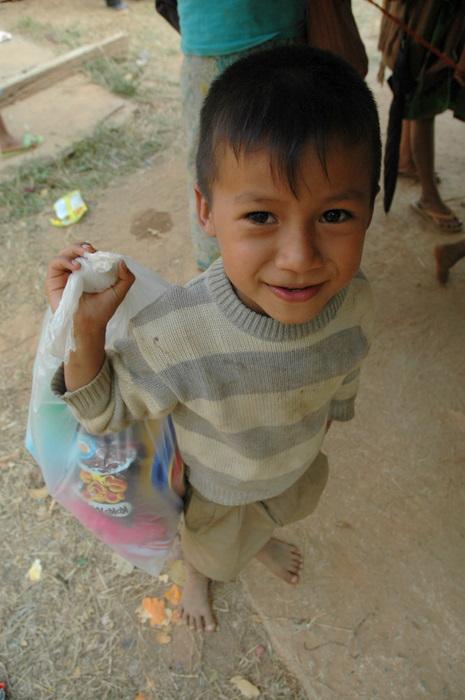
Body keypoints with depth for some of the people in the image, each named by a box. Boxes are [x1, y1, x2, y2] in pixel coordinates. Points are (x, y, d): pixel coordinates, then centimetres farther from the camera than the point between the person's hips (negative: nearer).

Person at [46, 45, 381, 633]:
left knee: (279, 512, 37)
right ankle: (199, 574, 71)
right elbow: (104, 410, -25)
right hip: (215, 487, -2)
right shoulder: (176, 332, -43)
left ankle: (263, 540, 76)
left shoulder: (353, 302, -31)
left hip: (300, 465, 3)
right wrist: (85, 329, -44)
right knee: (211, 543, 32)